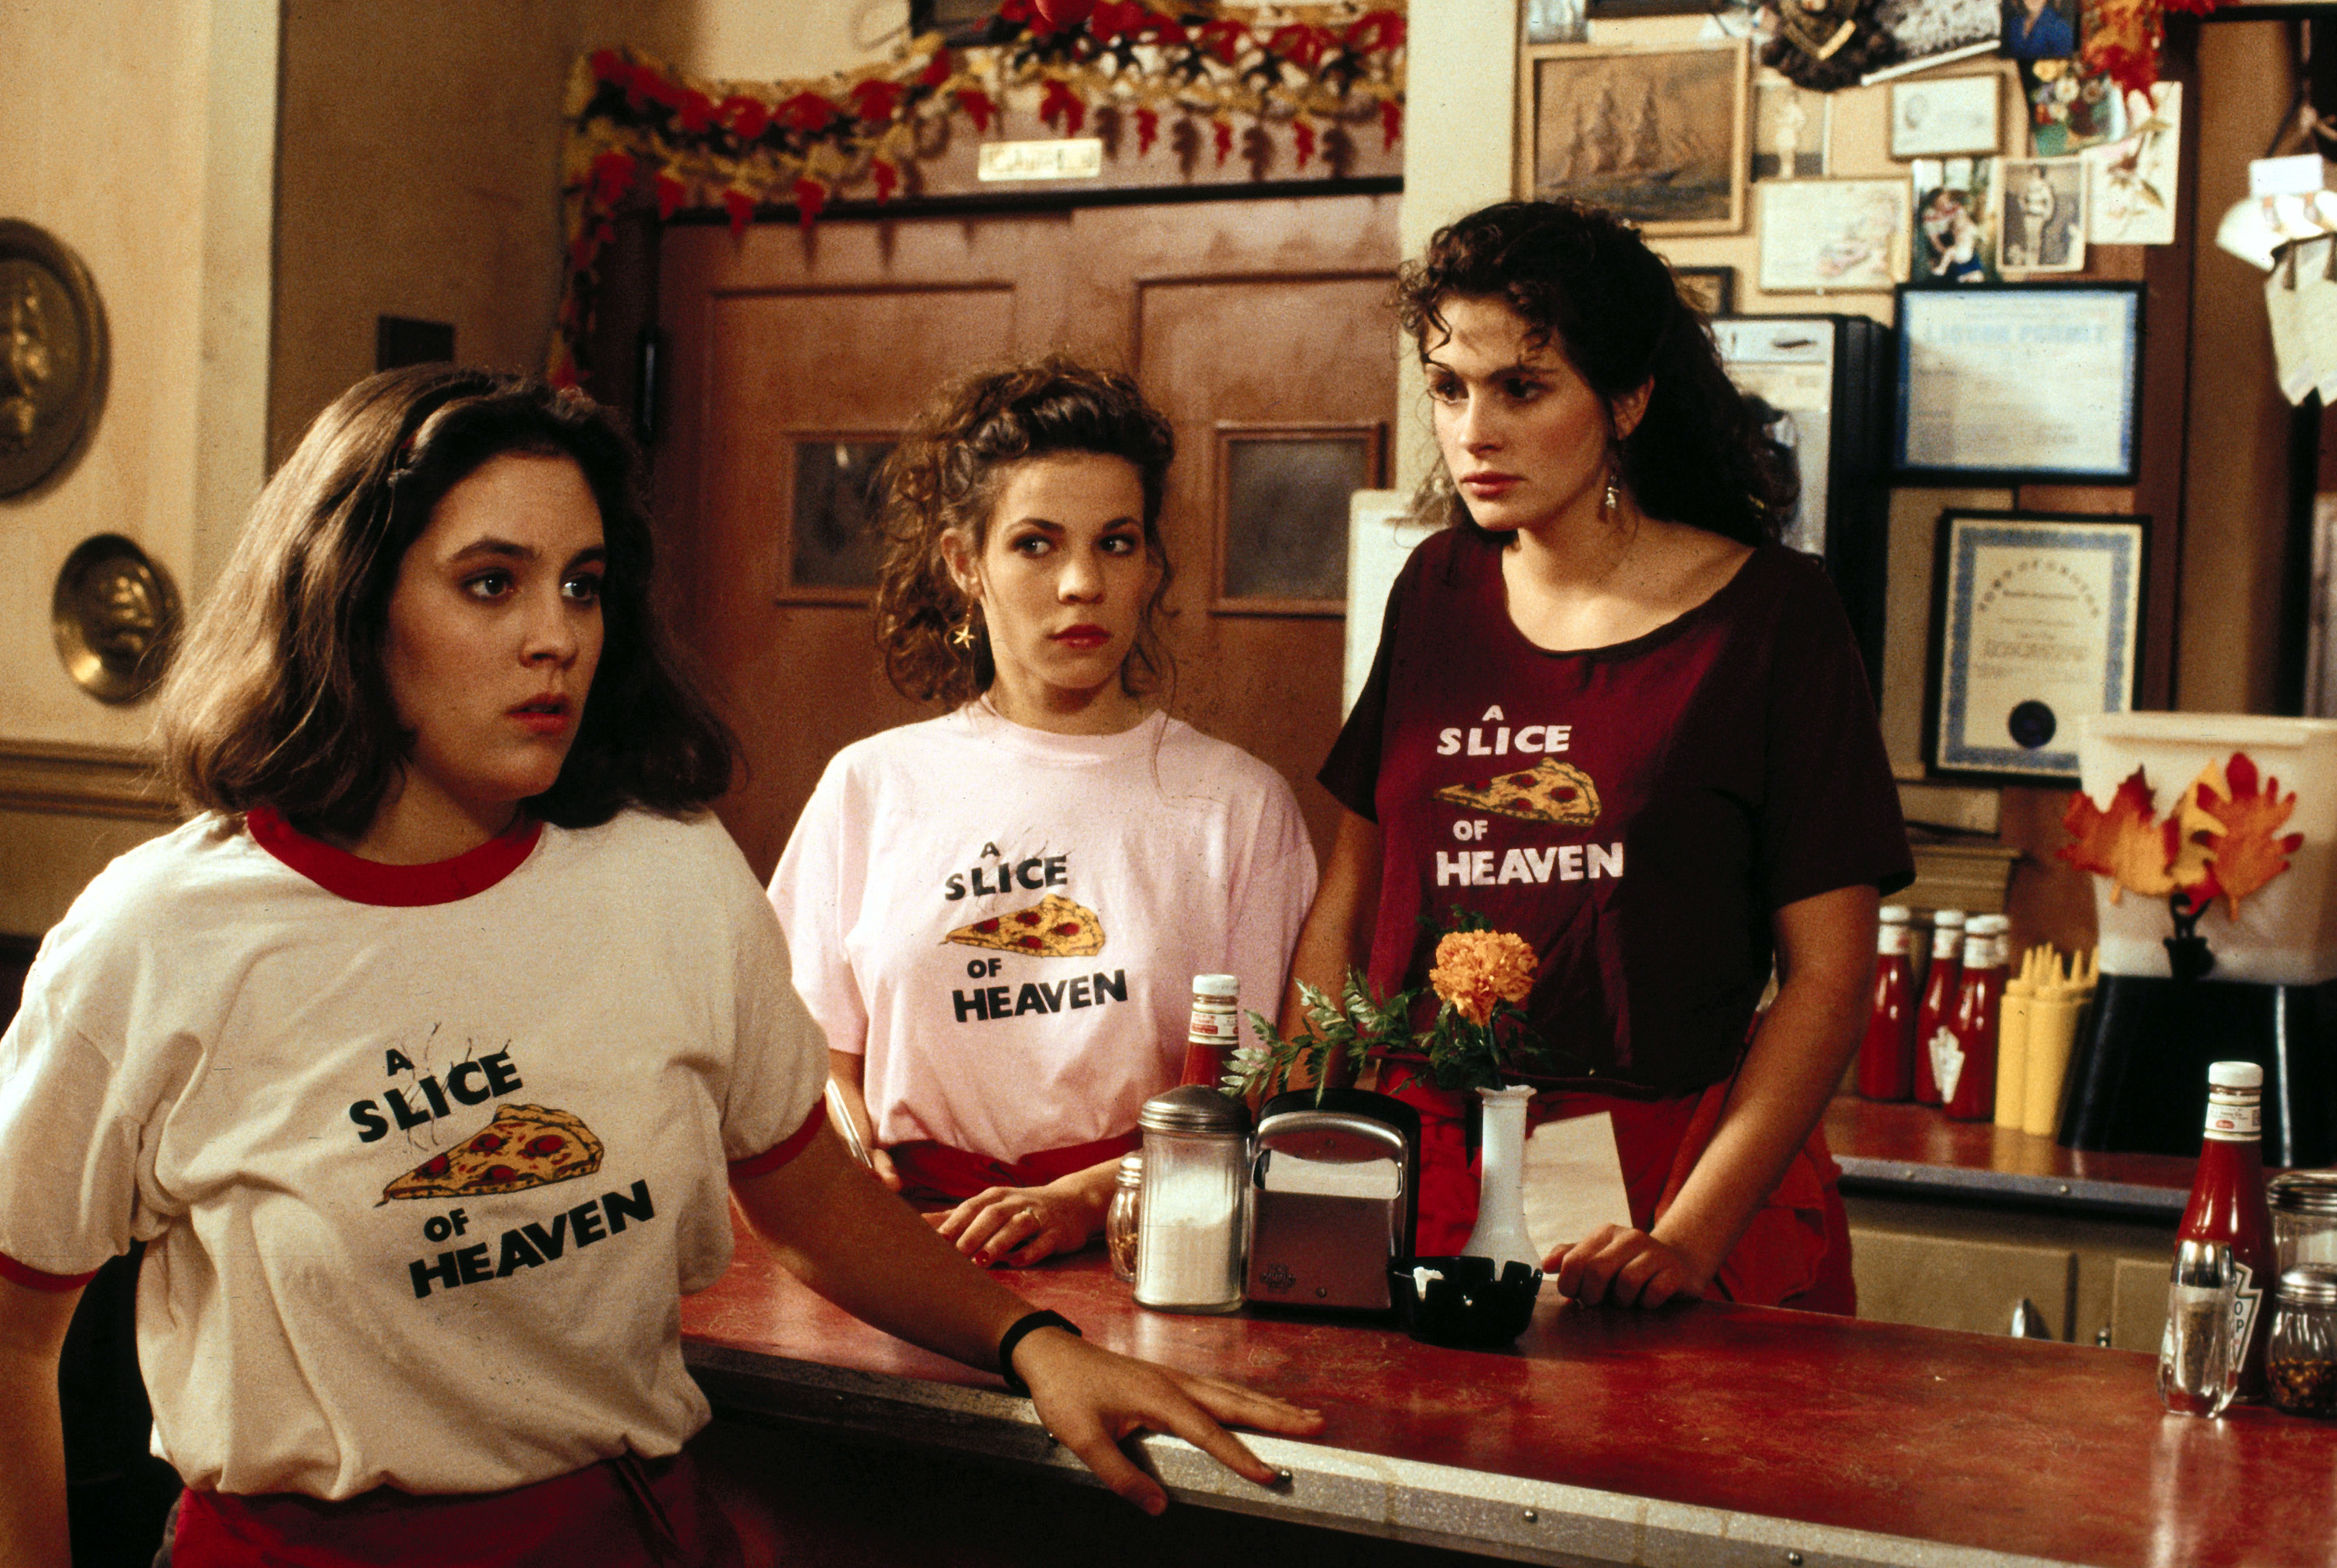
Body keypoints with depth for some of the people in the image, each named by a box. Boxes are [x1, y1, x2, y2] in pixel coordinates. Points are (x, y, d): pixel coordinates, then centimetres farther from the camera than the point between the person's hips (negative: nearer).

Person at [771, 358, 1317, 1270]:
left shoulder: (1237, 802, 7)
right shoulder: (871, 785, 12)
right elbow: (815, 1049, 15)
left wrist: (1088, 1197, -13)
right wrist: (860, 1170, -5)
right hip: (913, 1250, 3)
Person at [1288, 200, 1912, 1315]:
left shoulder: (1769, 614, -3)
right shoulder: (1438, 592, 11)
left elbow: (1830, 971, -6)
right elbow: (1346, 902, 13)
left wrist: (1688, 1234, -15)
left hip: (1671, 1168, -3)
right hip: (1420, 1169, 3)